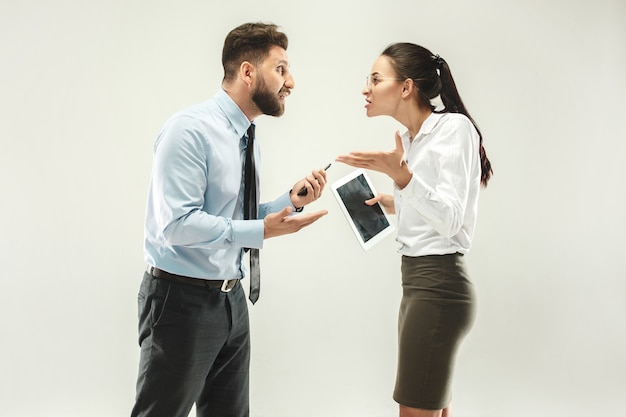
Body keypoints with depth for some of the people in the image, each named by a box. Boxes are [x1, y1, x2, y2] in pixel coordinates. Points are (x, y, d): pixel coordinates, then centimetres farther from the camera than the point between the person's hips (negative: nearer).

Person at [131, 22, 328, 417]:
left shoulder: (247, 139, 9)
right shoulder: (189, 129, -17)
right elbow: (176, 224, -24)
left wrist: (290, 201, -2)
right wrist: (261, 231, -23)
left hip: (231, 299, 8)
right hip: (182, 300, -8)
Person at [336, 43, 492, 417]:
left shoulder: (454, 127, -11)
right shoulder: (411, 137, 14)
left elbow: (449, 218, -22)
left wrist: (400, 174, -33)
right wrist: (396, 204, 16)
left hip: (438, 285, -9)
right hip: (418, 280, 9)